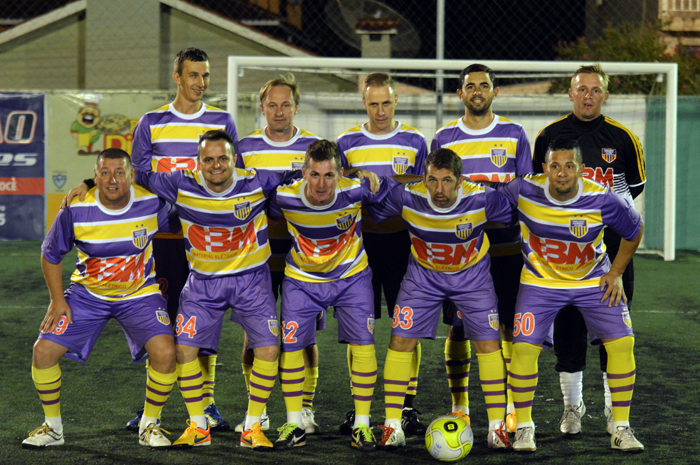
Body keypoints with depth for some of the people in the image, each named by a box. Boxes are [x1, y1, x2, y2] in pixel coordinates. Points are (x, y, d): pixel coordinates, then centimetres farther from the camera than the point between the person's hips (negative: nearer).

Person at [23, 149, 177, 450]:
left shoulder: (152, 203, -17)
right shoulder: (76, 210, -17)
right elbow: (50, 255, -1)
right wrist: (57, 301, -6)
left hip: (140, 293, -1)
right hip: (88, 293, 1)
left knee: (165, 352, -22)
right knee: (43, 350, -11)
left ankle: (149, 426, 1)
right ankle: (52, 427, 11)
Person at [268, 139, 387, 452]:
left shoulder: (356, 191, -26)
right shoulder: (285, 198, -24)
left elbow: (392, 191, -5)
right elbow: (261, 215, -1)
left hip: (351, 276, 0)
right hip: (302, 279, 1)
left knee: (363, 343, -10)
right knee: (290, 345, -4)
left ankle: (362, 424, 1)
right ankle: (294, 425, 9)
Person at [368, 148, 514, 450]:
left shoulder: (482, 199, -29)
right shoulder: (406, 197, -26)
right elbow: (371, 213, -5)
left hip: (472, 275, -1)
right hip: (422, 275, 1)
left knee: (488, 343, -7)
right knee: (401, 340, -8)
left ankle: (497, 427, 4)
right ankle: (392, 426, -1)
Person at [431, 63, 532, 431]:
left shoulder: (514, 135, 7)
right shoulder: (443, 139, 7)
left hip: (506, 246, 0)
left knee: (511, 325, -1)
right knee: (458, 327, 2)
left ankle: (513, 405, 9)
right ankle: (459, 406, 12)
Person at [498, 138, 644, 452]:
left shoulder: (603, 200, -22)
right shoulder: (524, 191, -21)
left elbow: (634, 230, -3)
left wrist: (616, 273, -3)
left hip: (594, 280, 0)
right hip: (540, 281, 0)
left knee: (622, 343, -11)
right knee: (524, 347, -14)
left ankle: (621, 428, 3)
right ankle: (524, 427, 4)